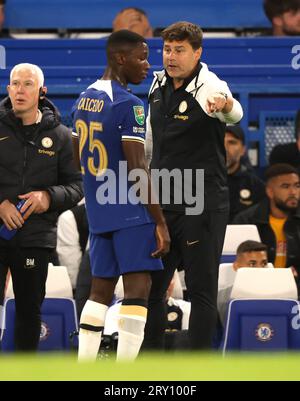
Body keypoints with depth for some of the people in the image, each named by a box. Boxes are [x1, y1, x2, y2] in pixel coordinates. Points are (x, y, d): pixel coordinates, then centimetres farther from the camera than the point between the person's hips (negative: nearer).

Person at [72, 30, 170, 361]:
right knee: (138, 288, -8)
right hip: (131, 211, -8)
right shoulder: (129, 105, -14)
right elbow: (137, 169, -17)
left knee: (100, 290, 12)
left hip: (97, 210, 8)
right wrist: (159, 222, -14)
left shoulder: (83, 101, 12)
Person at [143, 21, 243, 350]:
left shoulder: (208, 86, -15)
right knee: (149, 286, 10)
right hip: (161, 201, 7)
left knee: (201, 290, -2)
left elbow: (234, 114, -39)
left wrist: (225, 104, -61)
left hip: (202, 207, -7)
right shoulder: (158, 85, 7)